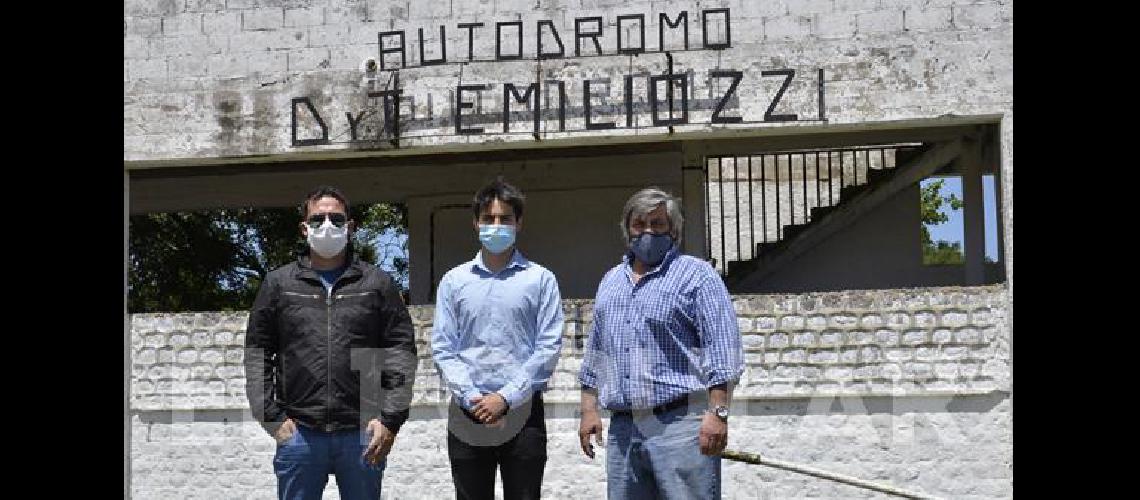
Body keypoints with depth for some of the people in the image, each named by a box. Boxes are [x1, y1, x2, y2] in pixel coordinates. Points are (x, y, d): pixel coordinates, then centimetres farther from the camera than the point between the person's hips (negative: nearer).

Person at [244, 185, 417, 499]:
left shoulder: (378, 283, 7)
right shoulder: (279, 283, 9)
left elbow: (401, 351, 4)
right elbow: (257, 353, 8)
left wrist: (391, 420, -4)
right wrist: (272, 418, -1)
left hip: (363, 435, 0)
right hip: (299, 435, 0)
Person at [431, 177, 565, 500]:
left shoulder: (541, 279, 2)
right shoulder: (454, 280, 7)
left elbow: (549, 347, -4)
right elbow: (443, 348, 3)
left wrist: (506, 397, -11)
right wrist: (473, 399, -9)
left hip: (522, 411, -1)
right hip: (467, 413, 2)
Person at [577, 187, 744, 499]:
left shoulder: (696, 275, -1)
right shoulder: (610, 282, 19)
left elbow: (722, 350, -8)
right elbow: (594, 355, 23)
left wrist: (717, 413, -16)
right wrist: (589, 410, 15)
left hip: (679, 425, -6)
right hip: (622, 429, 6)